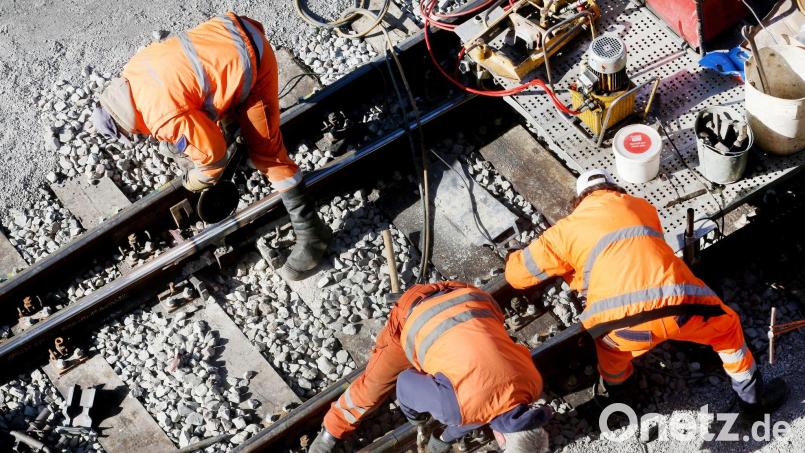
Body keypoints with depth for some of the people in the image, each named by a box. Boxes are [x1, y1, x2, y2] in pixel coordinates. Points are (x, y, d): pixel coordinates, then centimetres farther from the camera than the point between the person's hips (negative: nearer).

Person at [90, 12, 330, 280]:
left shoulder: (165, 118, -24)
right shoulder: (132, 70, 1)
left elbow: (213, 153, -14)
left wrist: (197, 182, 7)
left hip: (249, 63, -8)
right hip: (228, 30, 8)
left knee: (265, 151, -5)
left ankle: (310, 233, 0)